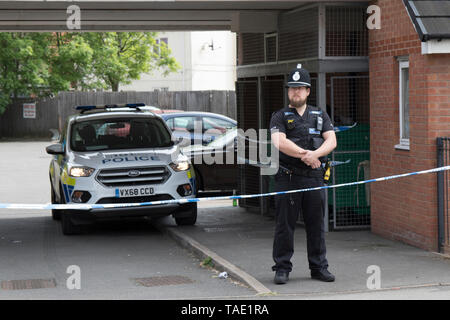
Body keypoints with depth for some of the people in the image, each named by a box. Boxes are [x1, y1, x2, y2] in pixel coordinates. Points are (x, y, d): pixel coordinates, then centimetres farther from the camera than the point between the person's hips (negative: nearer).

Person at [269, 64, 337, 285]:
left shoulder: (320, 115, 14)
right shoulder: (280, 117, 5)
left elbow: (331, 141, 1)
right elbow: (279, 143, -12)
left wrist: (315, 154, -17)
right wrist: (305, 154, -16)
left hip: (314, 177, 3)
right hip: (287, 178, -2)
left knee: (316, 225, 6)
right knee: (285, 225, -1)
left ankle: (319, 267, 15)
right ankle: (282, 268, 6)